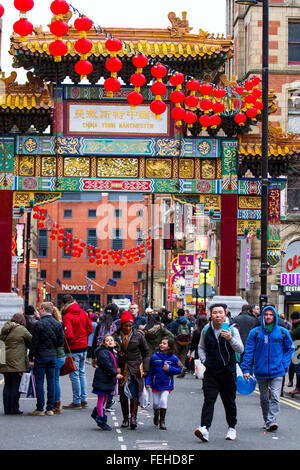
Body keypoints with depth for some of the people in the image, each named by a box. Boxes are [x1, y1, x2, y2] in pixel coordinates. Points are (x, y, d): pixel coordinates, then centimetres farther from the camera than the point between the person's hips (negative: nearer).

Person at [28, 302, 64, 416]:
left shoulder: (39, 324, -11)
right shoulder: (58, 324, 4)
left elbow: (34, 342, -10)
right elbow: (61, 342, 4)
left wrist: (31, 358, -5)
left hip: (41, 356, -5)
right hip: (53, 356, 5)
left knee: (39, 382, 1)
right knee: (51, 382, 7)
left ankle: (40, 409, 1)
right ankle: (50, 409, 9)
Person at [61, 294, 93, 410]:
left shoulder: (67, 316, -16)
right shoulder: (83, 313, 4)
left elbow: (68, 334, -22)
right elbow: (90, 329, 7)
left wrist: (64, 343, -4)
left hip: (73, 348, -7)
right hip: (84, 346, 7)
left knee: (74, 375, 0)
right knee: (82, 373, 15)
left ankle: (77, 401, 4)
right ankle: (83, 399, 19)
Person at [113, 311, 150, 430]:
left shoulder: (138, 335, 1)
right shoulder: (116, 336, 2)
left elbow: (146, 352, 8)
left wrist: (145, 369, 1)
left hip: (135, 368, -2)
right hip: (121, 369, 2)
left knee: (134, 393, -14)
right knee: (123, 395, 5)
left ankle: (133, 417, -14)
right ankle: (125, 419, 14)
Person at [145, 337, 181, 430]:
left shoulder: (173, 358, -4)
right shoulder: (155, 357, -3)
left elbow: (178, 369, 2)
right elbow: (150, 370, 2)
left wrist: (169, 369, -15)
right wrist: (148, 382, -3)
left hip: (167, 384, -1)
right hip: (156, 384, 1)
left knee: (163, 400, -15)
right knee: (156, 403, 7)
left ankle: (162, 421, -2)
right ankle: (156, 416, 38)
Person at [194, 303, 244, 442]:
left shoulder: (232, 330, -4)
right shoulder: (206, 330, 5)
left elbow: (240, 350, -12)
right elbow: (201, 347, 21)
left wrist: (230, 339, -29)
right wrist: (204, 361, 6)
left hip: (228, 371, -1)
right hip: (211, 372, 1)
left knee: (229, 401, 10)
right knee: (209, 399, -13)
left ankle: (232, 428, 28)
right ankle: (204, 428, -23)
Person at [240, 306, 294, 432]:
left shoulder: (282, 332, 2)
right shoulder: (255, 333, 2)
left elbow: (290, 349, 11)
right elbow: (249, 351, 3)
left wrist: (284, 364, 0)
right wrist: (246, 369, -3)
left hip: (277, 371, -1)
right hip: (261, 371, 2)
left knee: (275, 397, -15)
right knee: (264, 398, 12)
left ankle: (272, 421, -20)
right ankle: (267, 421, 24)